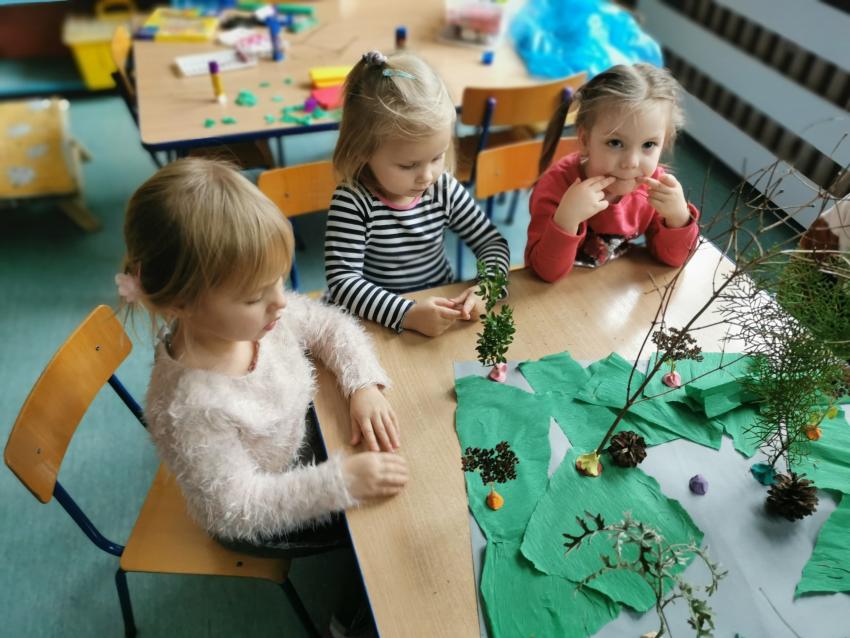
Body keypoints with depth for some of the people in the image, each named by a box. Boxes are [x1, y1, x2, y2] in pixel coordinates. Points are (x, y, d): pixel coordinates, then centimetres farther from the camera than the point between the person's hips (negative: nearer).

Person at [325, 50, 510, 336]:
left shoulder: (445, 189, -5)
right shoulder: (352, 203, -17)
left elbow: (492, 242, 2)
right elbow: (342, 281, -23)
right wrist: (407, 314, -34)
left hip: (443, 310, 3)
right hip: (380, 323, -3)